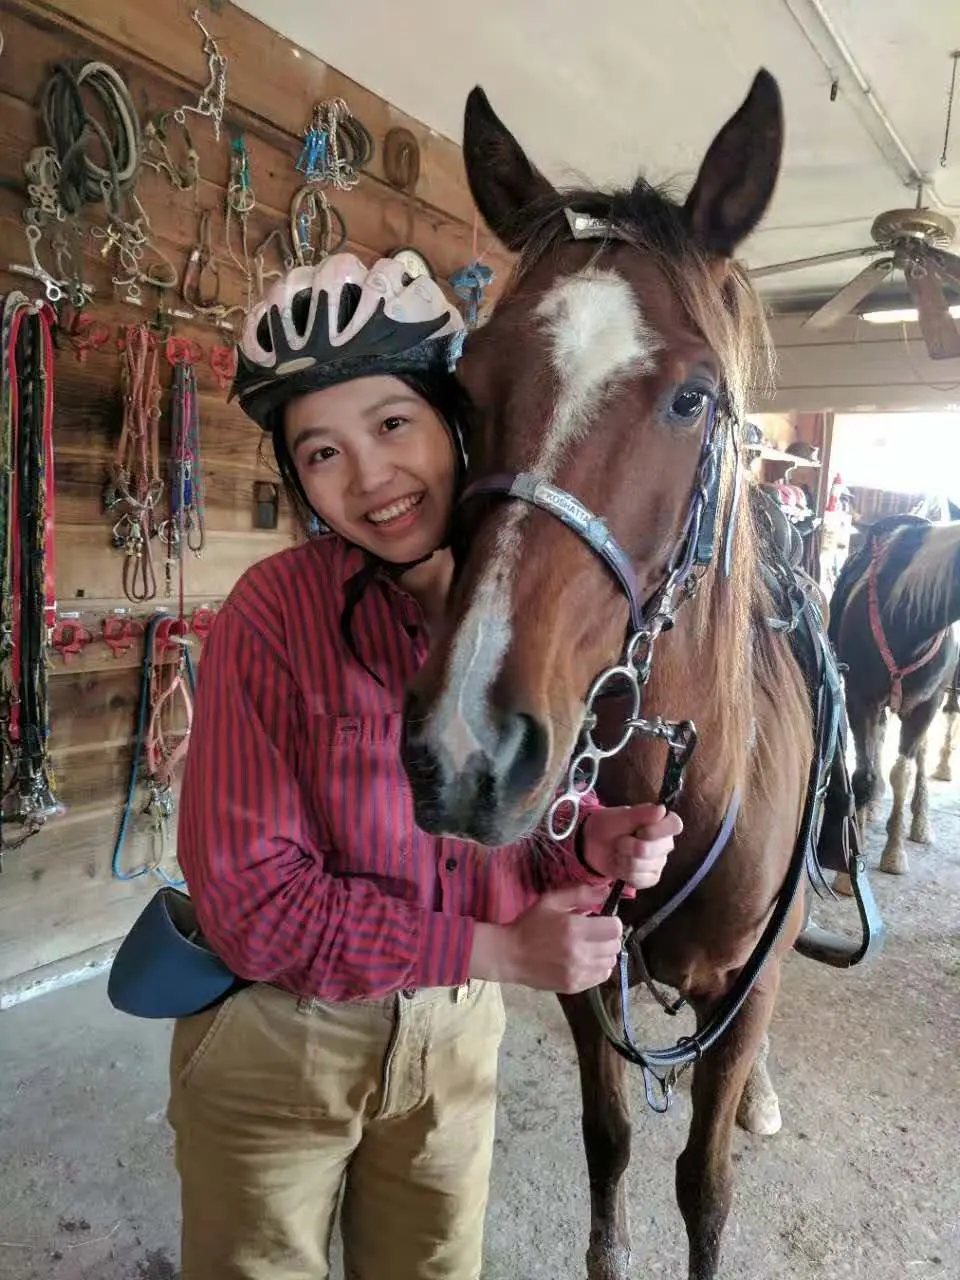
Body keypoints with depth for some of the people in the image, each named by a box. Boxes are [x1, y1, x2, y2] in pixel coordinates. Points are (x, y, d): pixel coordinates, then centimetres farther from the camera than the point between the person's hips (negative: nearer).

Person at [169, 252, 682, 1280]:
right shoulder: (273, 615, -23)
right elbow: (252, 904, -22)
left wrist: (591, 846, -19)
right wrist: (499, 948, -23)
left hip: (457, 1031, 4)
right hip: (277, 1035, -3)